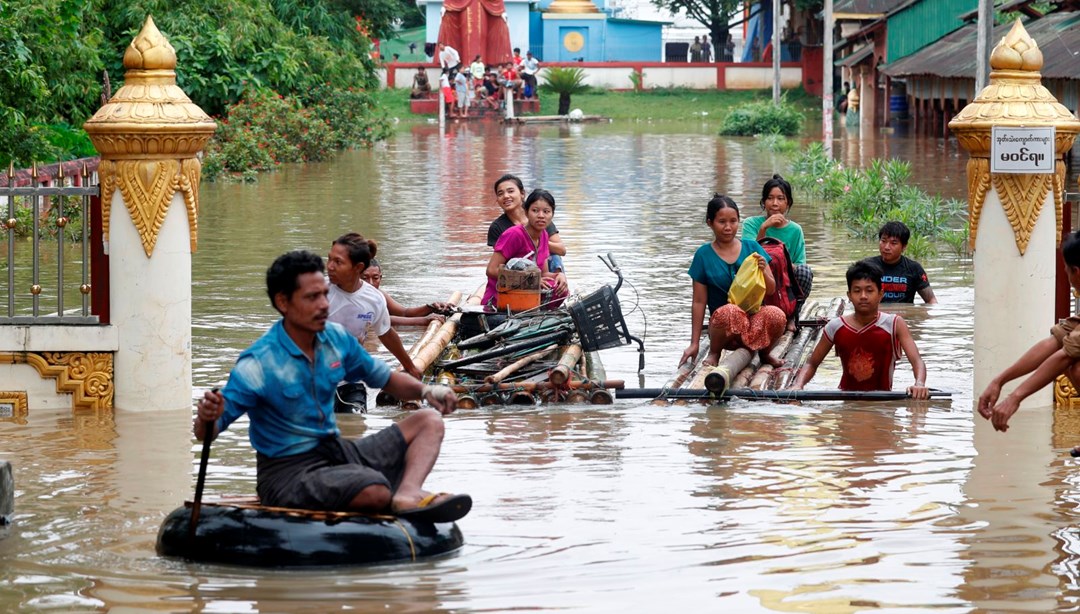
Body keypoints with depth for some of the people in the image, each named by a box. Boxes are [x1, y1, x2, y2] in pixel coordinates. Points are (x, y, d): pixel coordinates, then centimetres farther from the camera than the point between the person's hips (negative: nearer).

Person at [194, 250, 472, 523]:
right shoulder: (258, 365, -17)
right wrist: (207, 418, -41)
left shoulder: (336, 339, 3)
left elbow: (385, 378, 17)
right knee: (375, 491, -37)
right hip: (289, 471, -8)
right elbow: (207, 433, -16)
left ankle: (407, 494, -30)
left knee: (428, 422, -2)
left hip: (337, 451, 8)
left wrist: (426, 391, -3)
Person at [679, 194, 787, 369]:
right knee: (729, 311, -38)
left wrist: (763, 271, -13)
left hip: (755, 317, 2)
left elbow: (771, 290, 9)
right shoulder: (703, 255, 1)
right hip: (724, 327, -2)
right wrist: (694, 344, -1)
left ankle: (764, 353, 1)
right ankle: (714, 353, -7)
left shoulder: (752, 248, 6)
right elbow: (699, 302, 2)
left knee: (776, 315, -33)